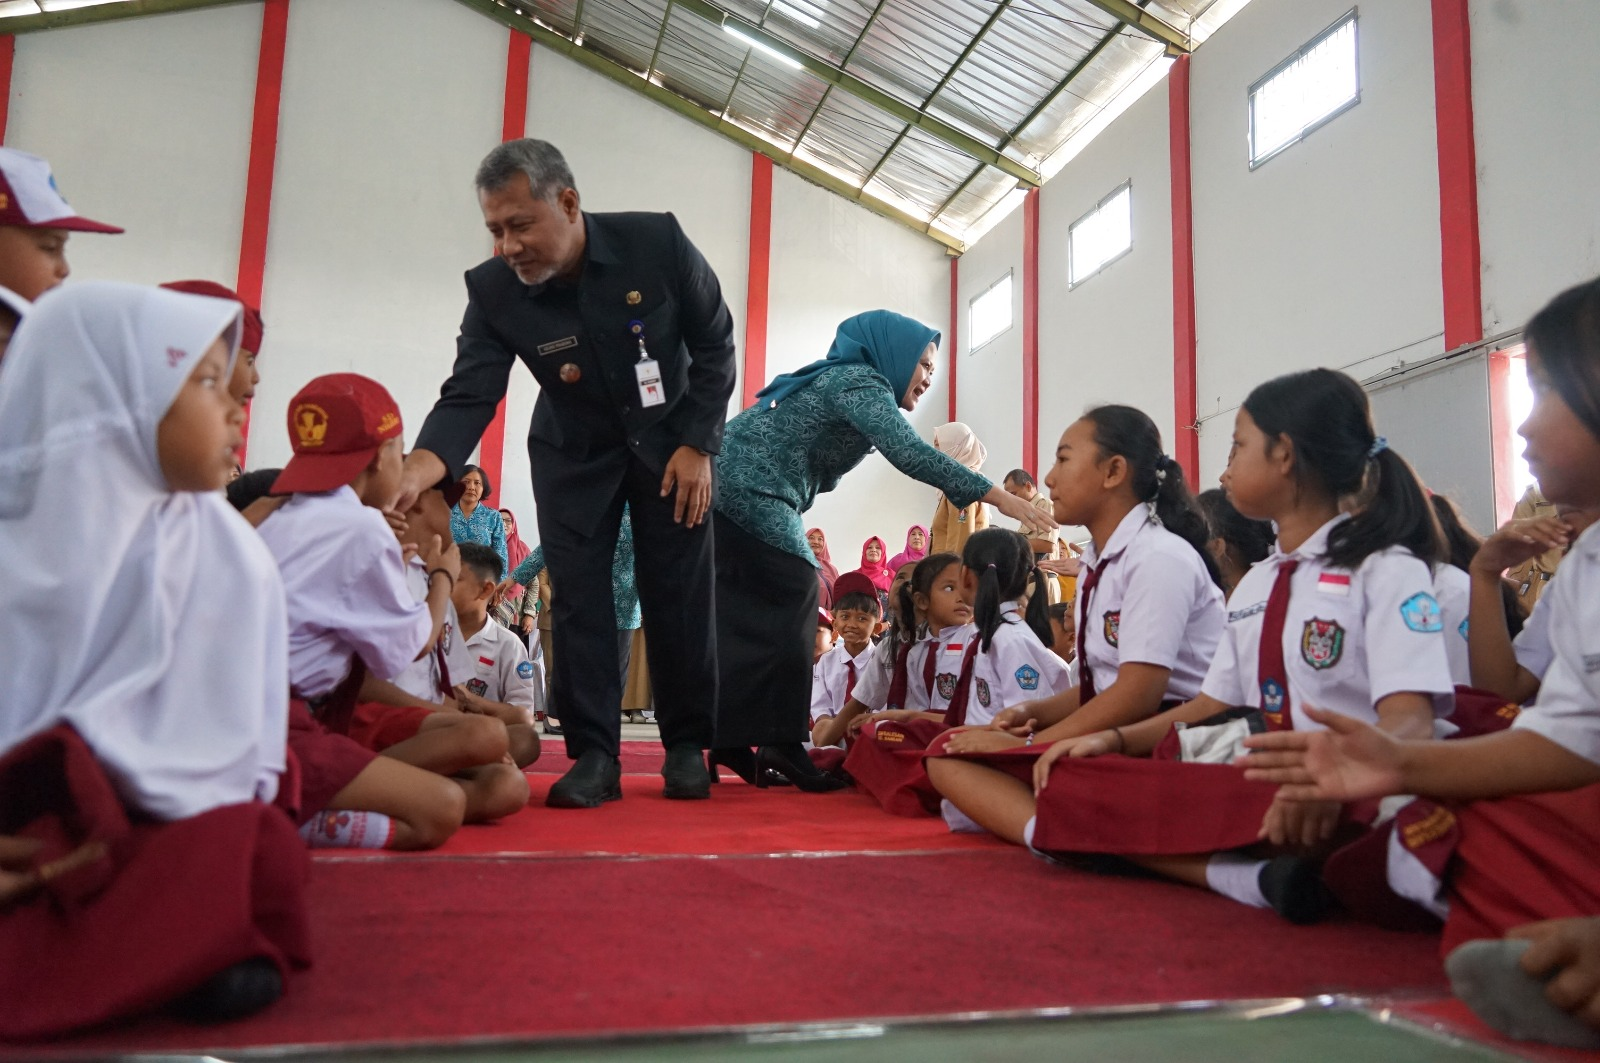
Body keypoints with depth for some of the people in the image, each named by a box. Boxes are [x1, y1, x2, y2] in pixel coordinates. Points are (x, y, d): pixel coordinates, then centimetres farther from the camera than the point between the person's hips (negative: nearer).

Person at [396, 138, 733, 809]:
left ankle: (686, 747, 10)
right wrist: (410, 476, -40)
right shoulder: (492, 290, -19)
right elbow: (468, 399, -22)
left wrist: (697, 446, -15)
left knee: (679, 595, -3)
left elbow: (714, 344, -11)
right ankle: (593, 755, 4)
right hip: (573, 453, 1)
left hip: (670, 440, -1)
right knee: (578, 597, -5)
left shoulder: (657, 243, -23)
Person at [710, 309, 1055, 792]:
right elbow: (909, 453, -22)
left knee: (745, 617, 8)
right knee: (790, 603, -9)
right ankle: (779, 740, -7)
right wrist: (996, 495, -23)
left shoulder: (843, 380, 22)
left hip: (731, 493, 10)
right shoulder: (862, 382, -9)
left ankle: (729, 739, 10)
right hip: (749, 492, -10)